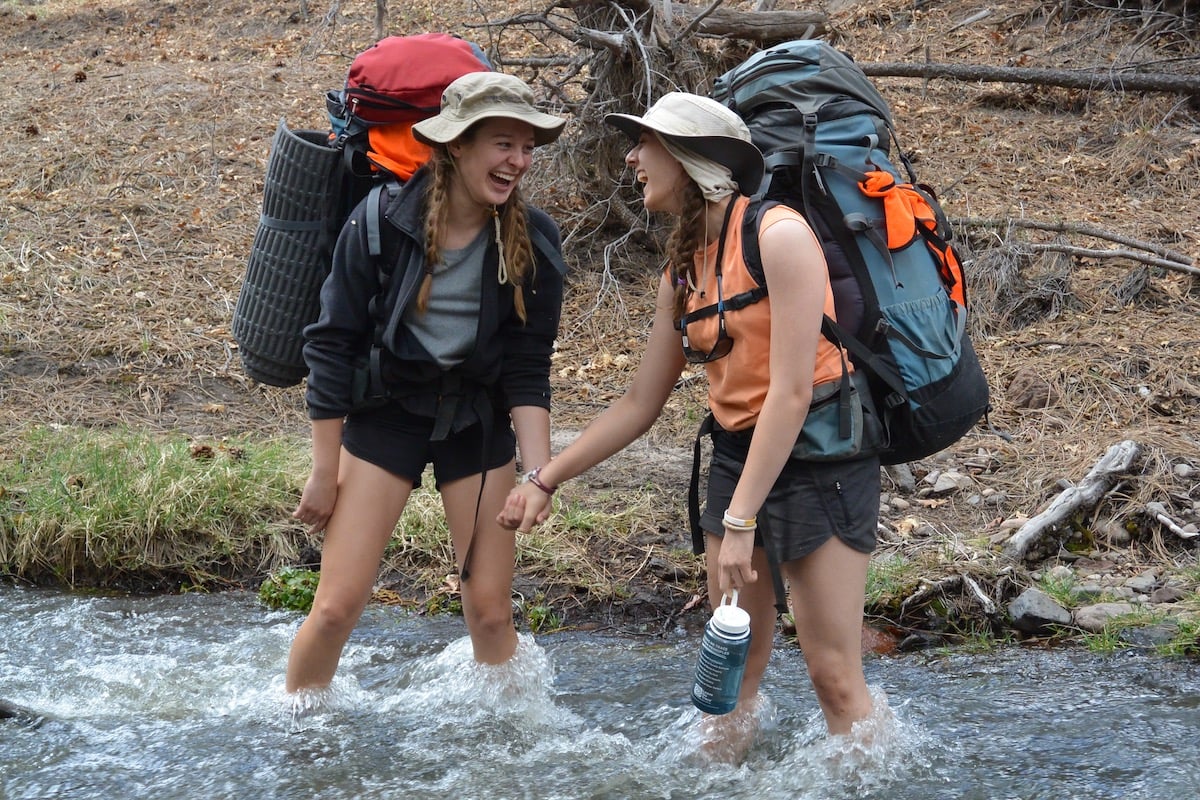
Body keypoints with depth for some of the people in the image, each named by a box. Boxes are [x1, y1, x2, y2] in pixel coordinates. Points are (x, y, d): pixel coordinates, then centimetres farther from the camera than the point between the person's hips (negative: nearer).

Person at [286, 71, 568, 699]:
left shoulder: (533, 241, -9)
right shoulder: (380, 223, -17)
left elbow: (528, 371, -4)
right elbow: (331, 346, -9)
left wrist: (538, 474, -16)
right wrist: (324, 472, -7)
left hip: (478, 423, 2)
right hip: (386, 413, -2)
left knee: (490, 613, 3)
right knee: (337, 606, -4)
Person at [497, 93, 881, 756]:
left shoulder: (778, 235, -16)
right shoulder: (682, 270, 8)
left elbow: (792, 390, -21)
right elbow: (640, 404, 16)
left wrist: (741, 520, -24)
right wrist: (545, 480, 11)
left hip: (815, 455, -7)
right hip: (736, 453, 7)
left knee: (835, 676, -8)